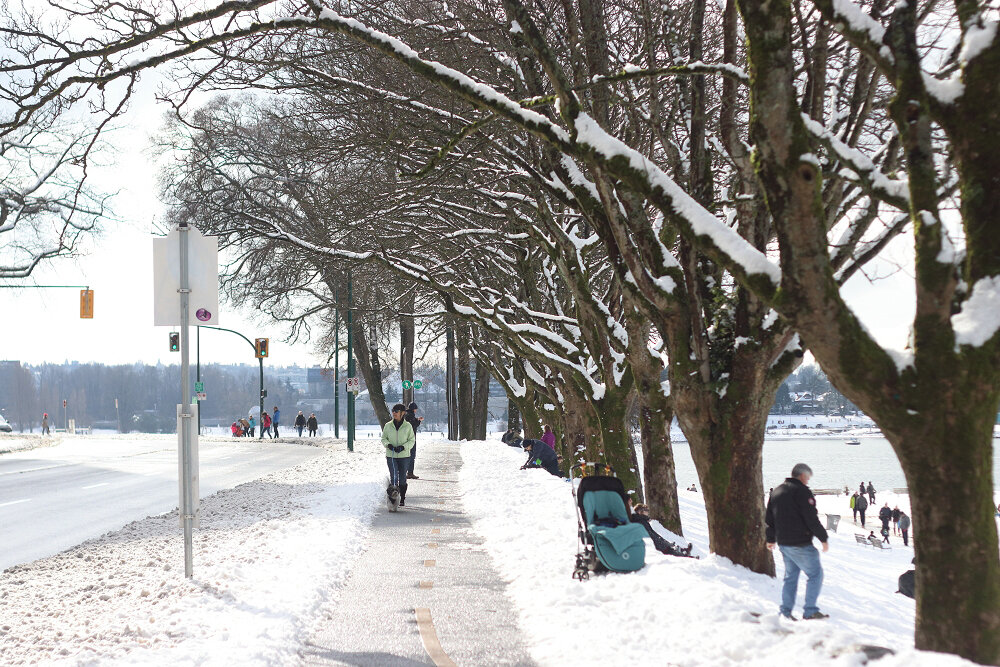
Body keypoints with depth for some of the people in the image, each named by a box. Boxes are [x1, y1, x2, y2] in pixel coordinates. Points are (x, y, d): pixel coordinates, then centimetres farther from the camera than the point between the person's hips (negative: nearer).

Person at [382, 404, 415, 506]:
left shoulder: (407, 426, -2)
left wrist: (403, 447, -16)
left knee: (402, 478, 7)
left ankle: (402, 499, 19)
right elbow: (383, 438, 9)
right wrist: (388, 444, -13)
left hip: (404, 456, 0)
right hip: (391, 455, 0)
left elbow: (412, 440, 1)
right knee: (393, 477, -11)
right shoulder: (388, 426, 2)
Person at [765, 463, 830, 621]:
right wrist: (823, 538, -9)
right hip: (800, 544, -8)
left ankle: (785, 611, 12)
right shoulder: (802, 491, -13)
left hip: (783, 543, 8)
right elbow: (811, 518, -17)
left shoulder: (777, 491, 14)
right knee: (815, 574, 0)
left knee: (791, 576, 16)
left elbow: (769, 518, 21)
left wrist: (771, 539, 30)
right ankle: (810, 611, -3)